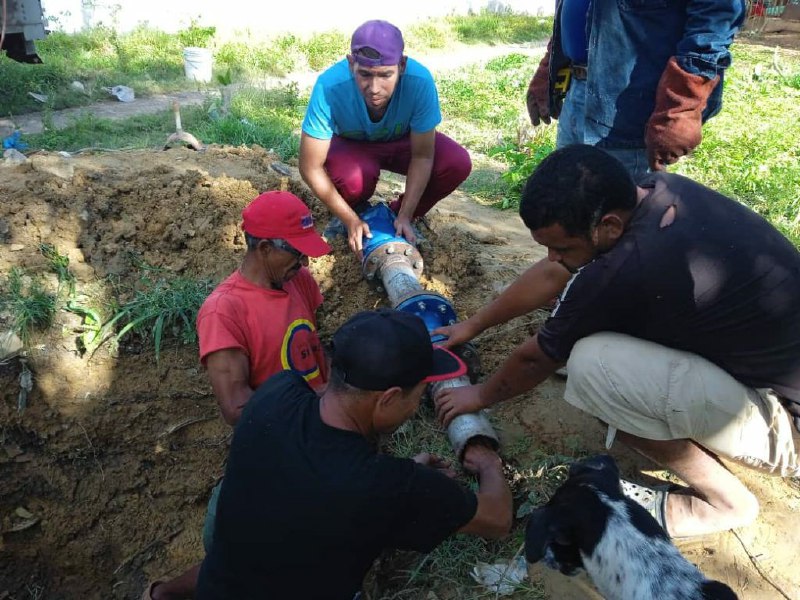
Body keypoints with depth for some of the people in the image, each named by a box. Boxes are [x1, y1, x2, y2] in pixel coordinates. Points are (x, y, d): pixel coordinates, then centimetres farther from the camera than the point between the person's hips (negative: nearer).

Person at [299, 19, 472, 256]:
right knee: (356, 177, -36)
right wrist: (351, 221, -27)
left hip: (400, 141, 2)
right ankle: (355, 215, 1)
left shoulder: (420, 81, -34)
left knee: (458, 164, -23)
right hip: (350, 145, -2)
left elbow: (422, 157, -22)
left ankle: (396, 216, 2)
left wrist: (405, 216, -27)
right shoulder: (329, 87, -37)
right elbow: (311, 168, -28)